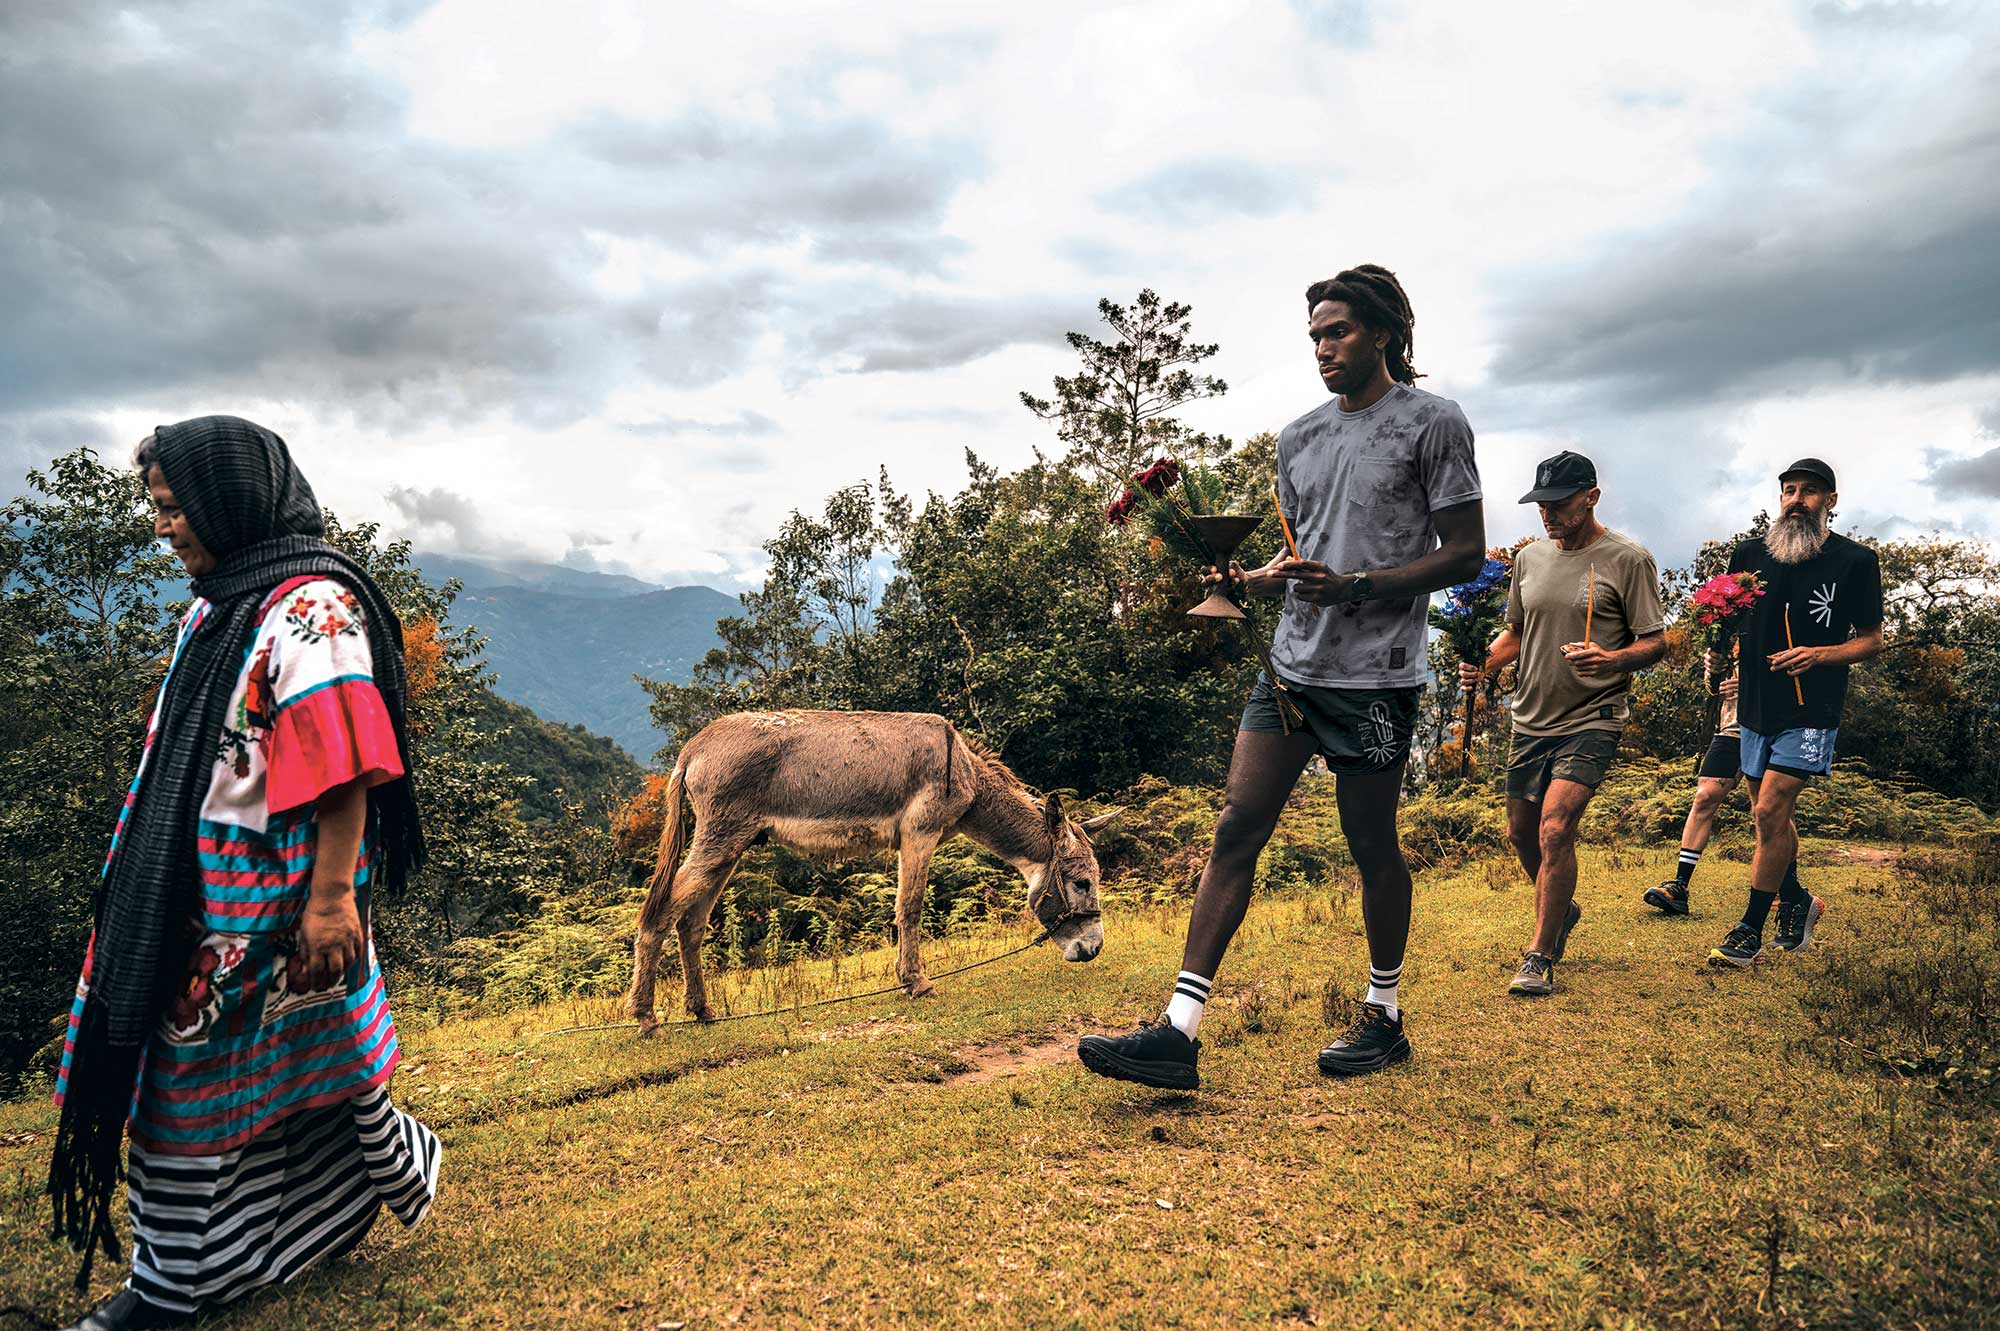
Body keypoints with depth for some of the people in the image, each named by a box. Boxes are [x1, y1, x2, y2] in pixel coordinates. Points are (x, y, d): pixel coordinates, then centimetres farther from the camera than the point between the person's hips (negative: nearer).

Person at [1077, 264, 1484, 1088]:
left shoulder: (1432, 423, -1)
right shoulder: (1300, 438, 16)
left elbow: (1465, 553, -4)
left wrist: (1353, 586, -16)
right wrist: (1261, 580, 0)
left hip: (1373, 675, -5)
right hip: (1291, 666, 5)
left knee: (1372, 848, 5)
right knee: (1236, 830, -3)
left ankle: (1383, 1016, 26)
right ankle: (1179, 1031, -2)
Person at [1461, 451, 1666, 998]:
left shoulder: (1628, 559, -7)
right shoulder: (1530, 557, 9)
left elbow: (1655, 641, -6)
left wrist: (1613, 659, -27)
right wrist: (1484, 664, -2)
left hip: (1592, 721, -6)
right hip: (1531, 719, 6)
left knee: (1555, 829, -19)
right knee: (1521, 833, 15)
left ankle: (1539, 957, -5)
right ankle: (1562, 910, 44)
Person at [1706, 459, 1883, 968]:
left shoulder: (1856, 561, -3)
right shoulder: (1750, 554, 6)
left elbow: (1872, 642, 1)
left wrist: (1819, 655, -17)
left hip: (1811, 711, -5)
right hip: (1757, 705, 5)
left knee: (1770, 812, -13)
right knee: (1769, 815, 16)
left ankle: (1750, 931, -3)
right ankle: (1796, 901, 39)